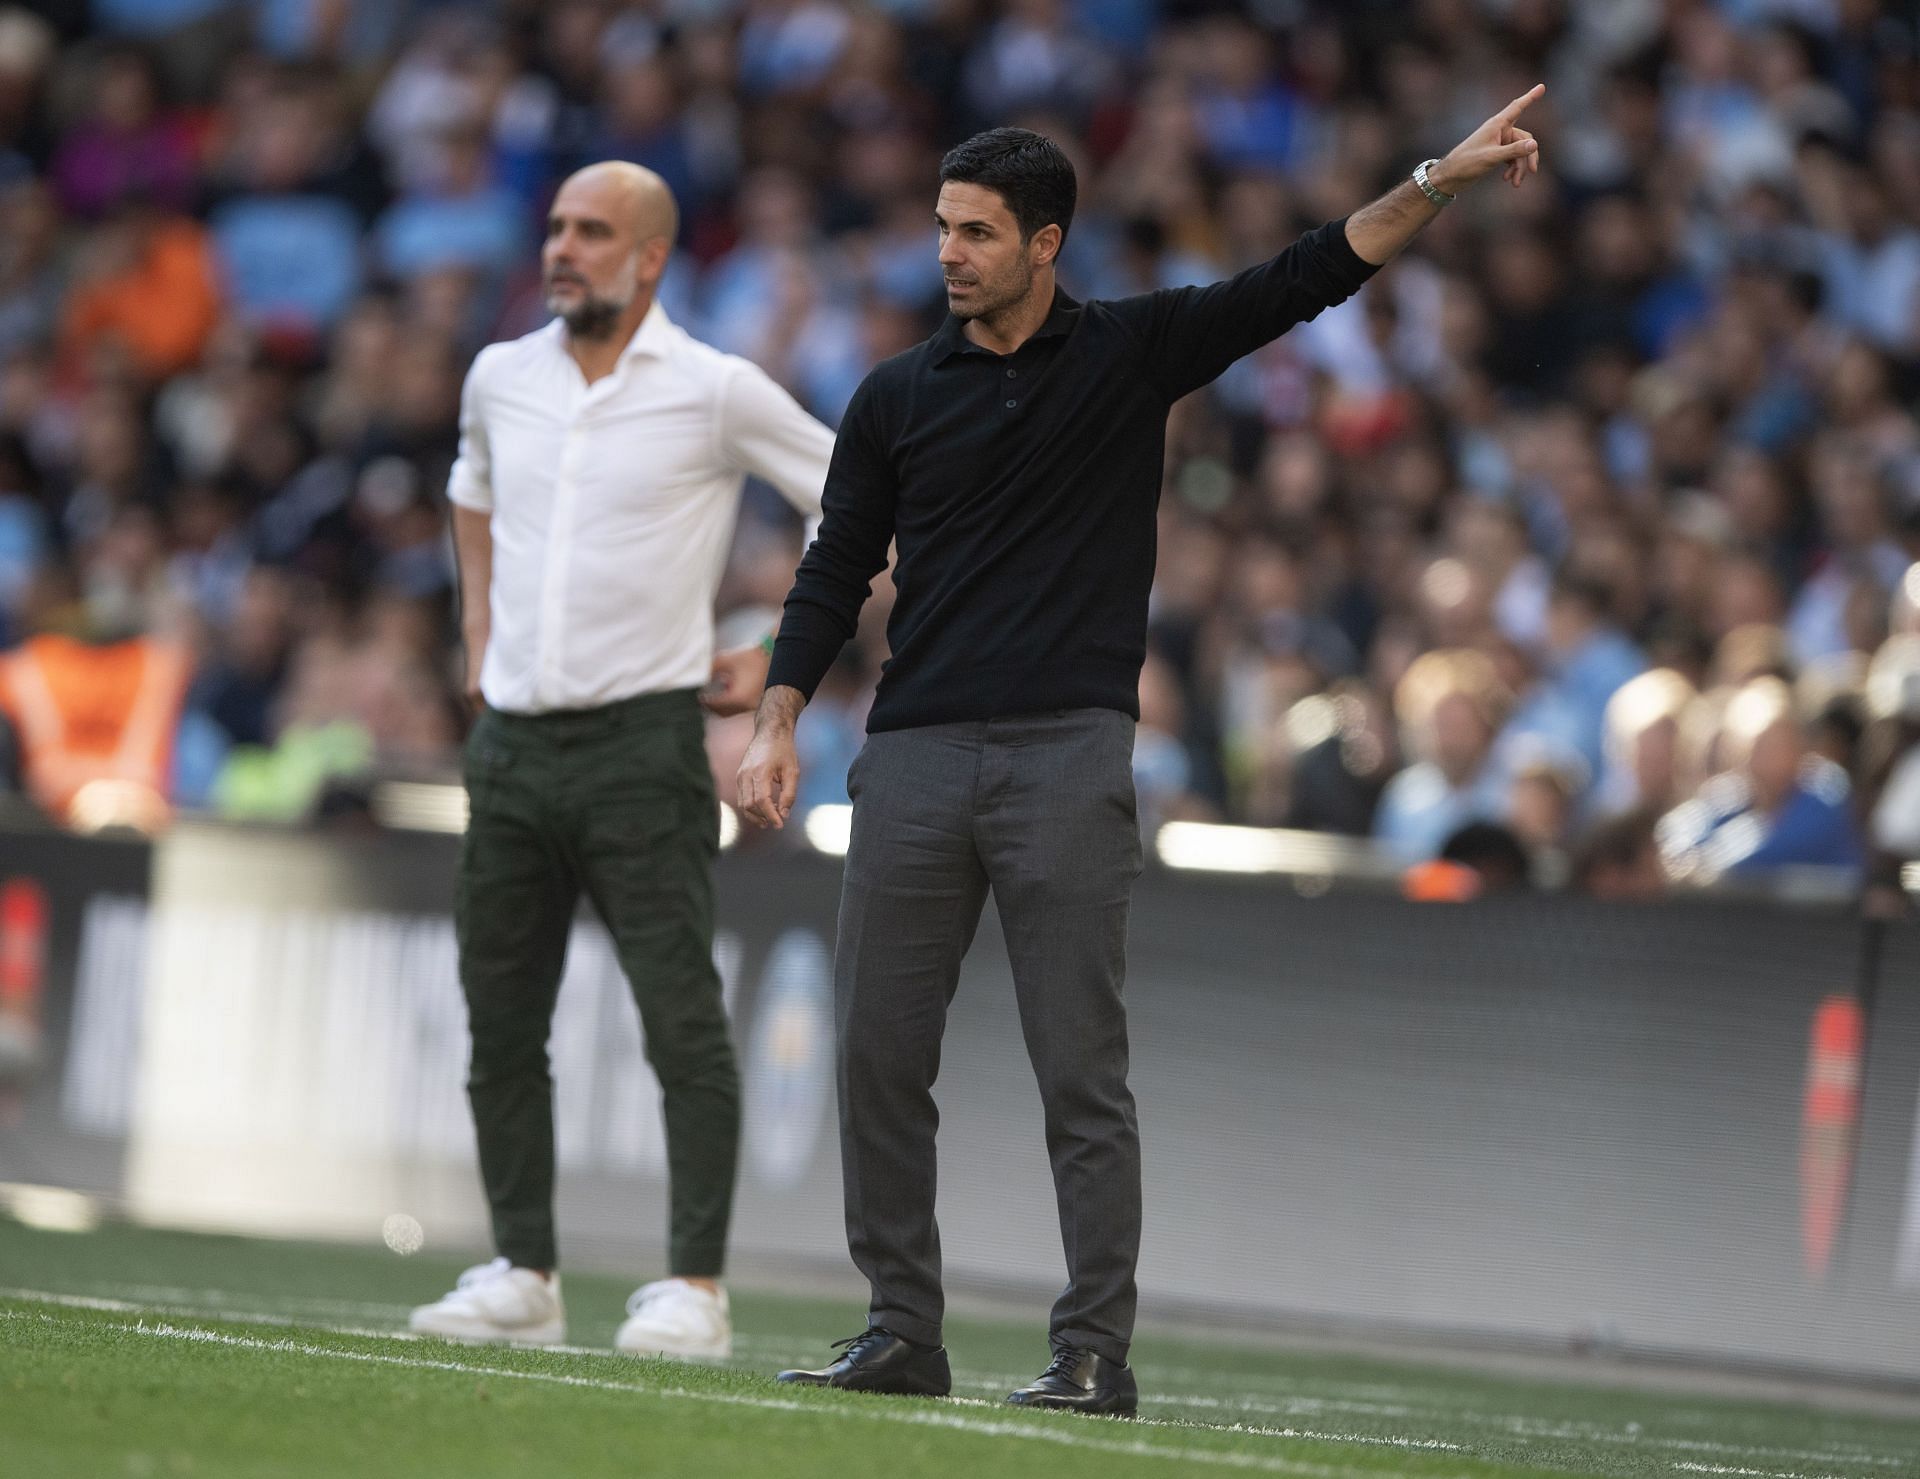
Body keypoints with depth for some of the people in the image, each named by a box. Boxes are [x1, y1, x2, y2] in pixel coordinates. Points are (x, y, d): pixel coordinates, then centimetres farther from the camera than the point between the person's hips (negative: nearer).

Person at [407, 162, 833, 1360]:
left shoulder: (717, 394, -6)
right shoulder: (501, 377, 9)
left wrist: (780, 661, -1)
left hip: (642, 742, -5)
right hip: (514, 739, 5)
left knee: (682, 1021, -10)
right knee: (501, 1021, 5)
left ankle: (697, 1286, -8)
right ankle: (523, 1276, 13)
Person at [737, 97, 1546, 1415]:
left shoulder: (1133, 353, 6)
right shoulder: (898, 397, 11)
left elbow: (1307, 280, 1)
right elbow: (836, 573, 12)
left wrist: (1439, 182, -8)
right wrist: (777, 724, 2)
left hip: (1067, 757, -3)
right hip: (913, 762, 3)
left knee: (1082, 1074, -4)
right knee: (879, 1057, 2)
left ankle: (1096, 1355, -2)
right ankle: (902, 1334, 11)